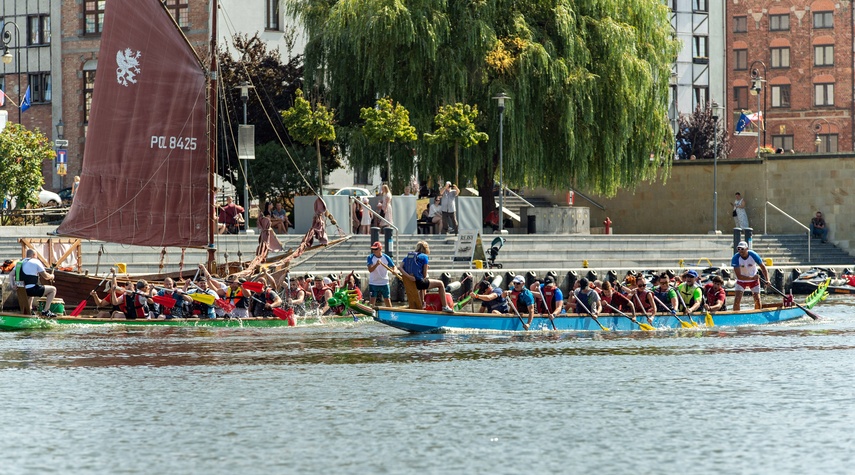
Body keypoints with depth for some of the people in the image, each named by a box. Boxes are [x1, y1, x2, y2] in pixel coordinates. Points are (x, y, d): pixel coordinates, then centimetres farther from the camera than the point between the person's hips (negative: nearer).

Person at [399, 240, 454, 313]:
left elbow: (401, 268, -2)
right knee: (440, 284, 12)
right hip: (419, 282, -7)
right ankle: (444, 307, 9)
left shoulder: (407, 256, 14)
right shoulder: (424, 257, -2)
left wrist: (408, 276, -14)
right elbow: (425, 275, -6)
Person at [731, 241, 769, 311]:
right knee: (737, 300, -14)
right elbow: (739, 276, -26)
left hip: (754, 280, 1)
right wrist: (752, 278, -35)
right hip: (741, 280, -1)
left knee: (757, 300, -2)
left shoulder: (753, 255, -21)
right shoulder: (736, 258, -24)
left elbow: (763, 267, -11)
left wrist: (767, 280, -24)